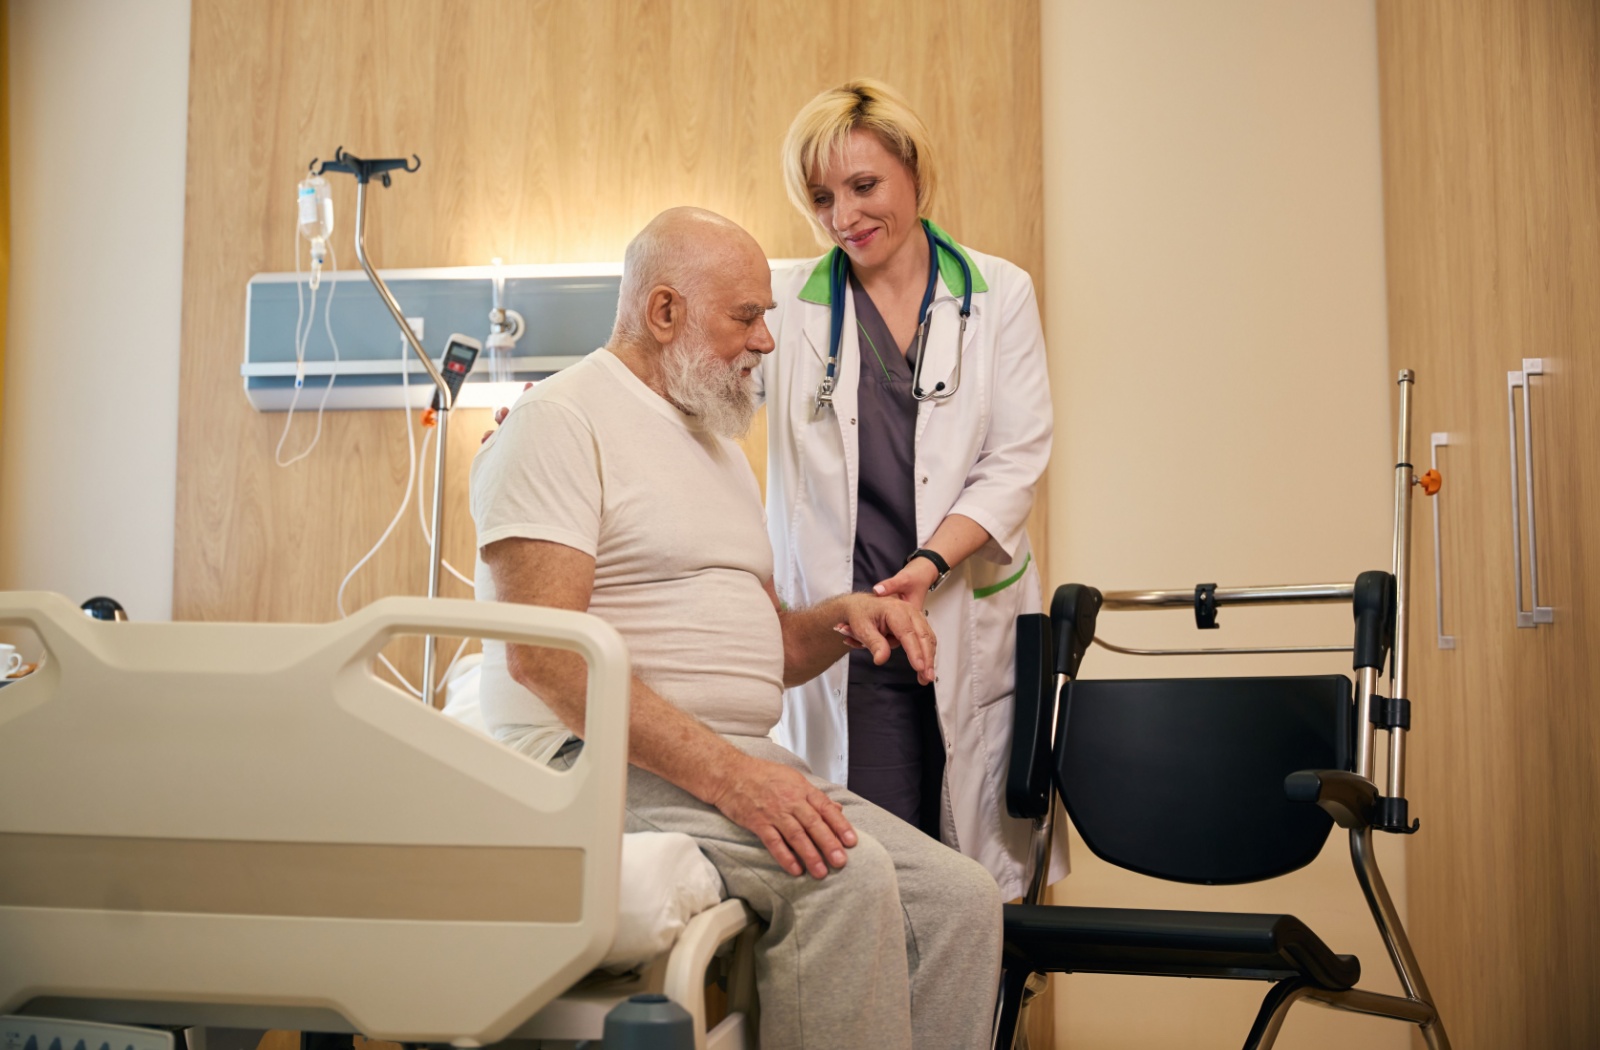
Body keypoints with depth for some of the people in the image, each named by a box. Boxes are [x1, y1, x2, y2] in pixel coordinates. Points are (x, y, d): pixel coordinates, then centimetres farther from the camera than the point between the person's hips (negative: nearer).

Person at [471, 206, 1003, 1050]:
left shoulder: (720, 446, 23)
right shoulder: (560, 420, -6)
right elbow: (542, 650, -19)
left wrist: (844, 617, 3)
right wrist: (722, 770, -26)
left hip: (739, 763, 8)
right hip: (599, 761, -8)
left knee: (962, 899, -10)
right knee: (847, 875, -29)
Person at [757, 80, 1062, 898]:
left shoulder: (999, 295, 8)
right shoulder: (788, 304, 7)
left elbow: (1015, 460, 1)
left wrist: (927, 567, -14)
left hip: (971, 623, 1)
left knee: (979, 885, 2)